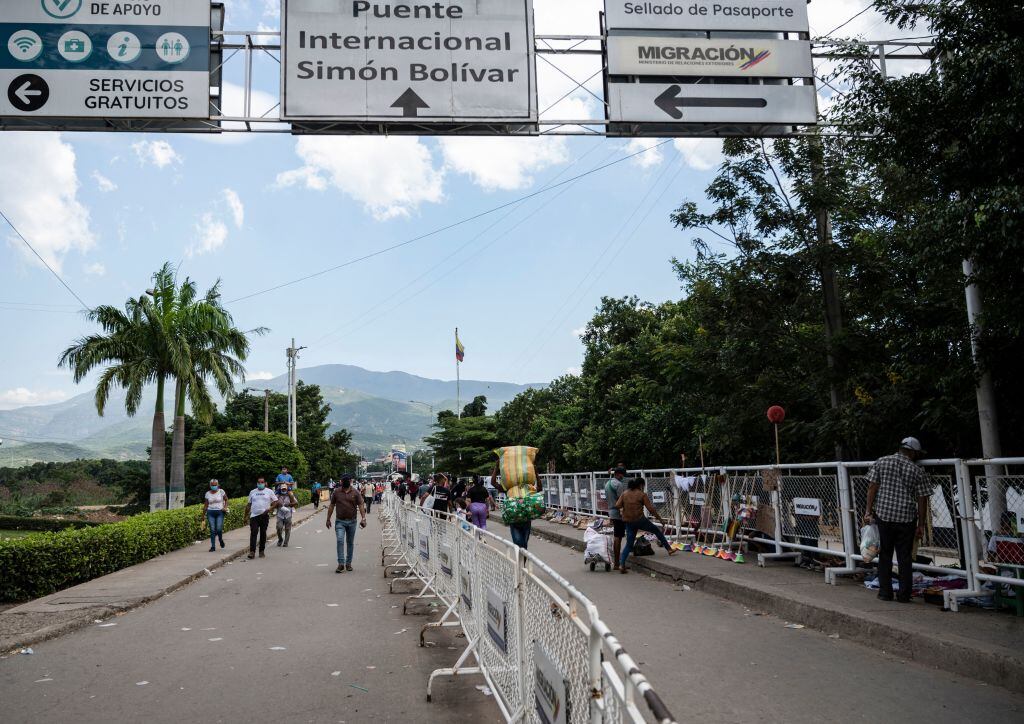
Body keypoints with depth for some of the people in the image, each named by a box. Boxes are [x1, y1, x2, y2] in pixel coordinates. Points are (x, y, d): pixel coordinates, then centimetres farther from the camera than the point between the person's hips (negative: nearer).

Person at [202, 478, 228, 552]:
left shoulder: (221, 492, 1)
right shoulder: (207, 493, 6)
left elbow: (226, 500, 11)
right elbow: (205, 505, 10)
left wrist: (225, 507, -5)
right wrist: (203, 515, 9)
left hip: (220, 512, -2)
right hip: (210, 512, 2)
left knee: (219, 529, -10)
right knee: (212, 530, -3)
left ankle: (221, 540, 22)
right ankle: (213, 546, 4)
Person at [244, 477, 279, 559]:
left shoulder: (269, 491, 6)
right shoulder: (252, 492, 13)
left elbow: (276, 502, 3)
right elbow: (248, 505, 16)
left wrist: (270, 509, -12)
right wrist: (246, 515, 11)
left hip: (264, 516, -1)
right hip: (254, 516, 1)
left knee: (263, 534, 5)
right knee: (253, 533, -9)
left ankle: (262, 551, 14)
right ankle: (252, 552, -12)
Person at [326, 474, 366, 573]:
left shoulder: (355, 492, 0)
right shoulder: (336, 492, 2)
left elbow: (360, 506, -4)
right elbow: (331, 506, 7)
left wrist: (363, 518, -15)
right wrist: (328, 519, 6)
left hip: (352, 521, 1)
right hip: (340, 521, -1)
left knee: (350, 543, 10)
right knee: (340, 541, -14)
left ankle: (348, 563, 21)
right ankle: (341, 564, -12)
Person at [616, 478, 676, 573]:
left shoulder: (624, 494, 7)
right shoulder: (642, 494, -5)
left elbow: (617, 505, -4)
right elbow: (651, 508, -9)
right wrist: (660, 519, -2)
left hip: (628, 522, 4)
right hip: (640, 520, -4)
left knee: (629, 544, 10)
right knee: (657, 531, 18)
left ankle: (621, 565, -2)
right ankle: (669, 549, 22)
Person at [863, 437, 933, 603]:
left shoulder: (881, 462, 3)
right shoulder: (917, 471, 0)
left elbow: (872, 487, -2)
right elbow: (922, 499, 0)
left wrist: (868, 511, 1)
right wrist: (921, 525, 7)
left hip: (883, 515, 1)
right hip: (907, 518, -1)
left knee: (885, 555, 11)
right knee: (905, 557, 7)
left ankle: (885, 592, 13)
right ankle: (904, 595, 9)